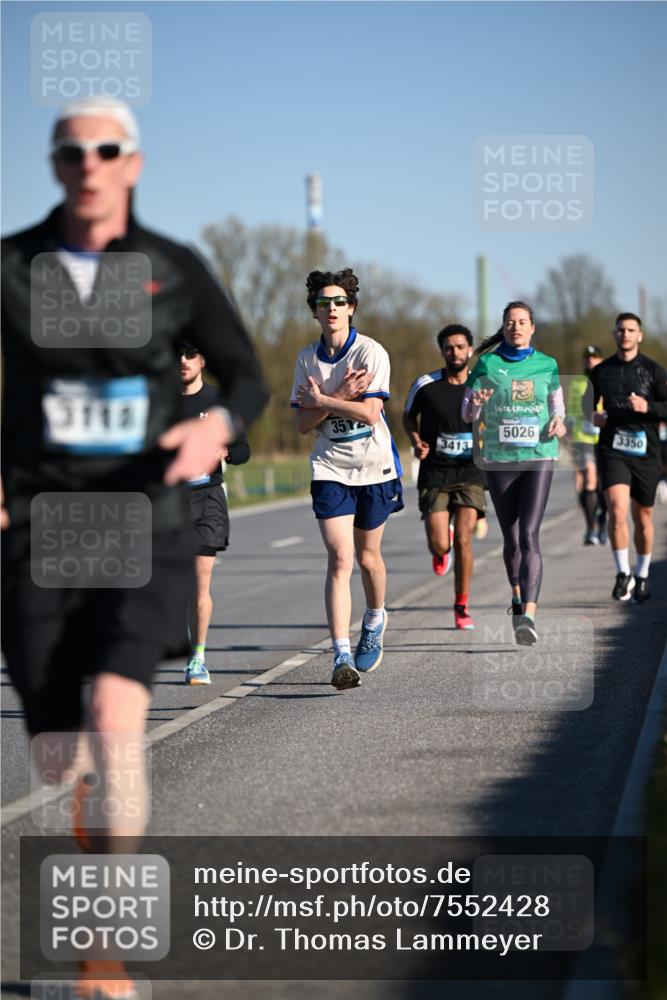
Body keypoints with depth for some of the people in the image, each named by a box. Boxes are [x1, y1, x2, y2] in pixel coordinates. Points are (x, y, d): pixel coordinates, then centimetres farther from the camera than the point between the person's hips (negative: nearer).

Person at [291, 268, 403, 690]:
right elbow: (304, 424, 1)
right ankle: (342, 656, -17)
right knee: (340, 559, -12)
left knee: (368, 556, 12)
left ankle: (375, 621, 43)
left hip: (374, 467, -1)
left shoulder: (371, 352, -10)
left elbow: (369, 413, -19)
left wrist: (321, 400, -13)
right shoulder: (307, 358, 4)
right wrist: (340, 397, -14)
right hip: (330, 469, 2)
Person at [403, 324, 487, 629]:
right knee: (439, 546, -8)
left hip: (470, 472, 0)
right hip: (434, 472, 0)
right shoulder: (425, 385, -4)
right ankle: (442, 545, 33)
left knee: (463, 540, -13)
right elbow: (408, 415, 14)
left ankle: (461, 607, 4)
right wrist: (416, 441, -4)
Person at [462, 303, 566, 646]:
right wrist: (475, 404, -17)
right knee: (511, 538, 10)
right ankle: (518, 596, 37)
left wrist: (559, 425, -7)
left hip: (539, 456, -1)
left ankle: (528, 615, -24)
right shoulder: (487, 364, 4)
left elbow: (558, 410, 15)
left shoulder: (547, 365, 6)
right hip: (499, 459, 1)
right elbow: (469, 414, 6)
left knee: (529, 535, -15)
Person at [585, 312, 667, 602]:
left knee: (643, 517, 9)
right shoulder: (601, 371, 8)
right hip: (612, 450, 0)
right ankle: (623, 574, -9)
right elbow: (589, 402, 24)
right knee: (617, 510, -18)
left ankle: (641, 577, 26)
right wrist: (592, 415, 2)